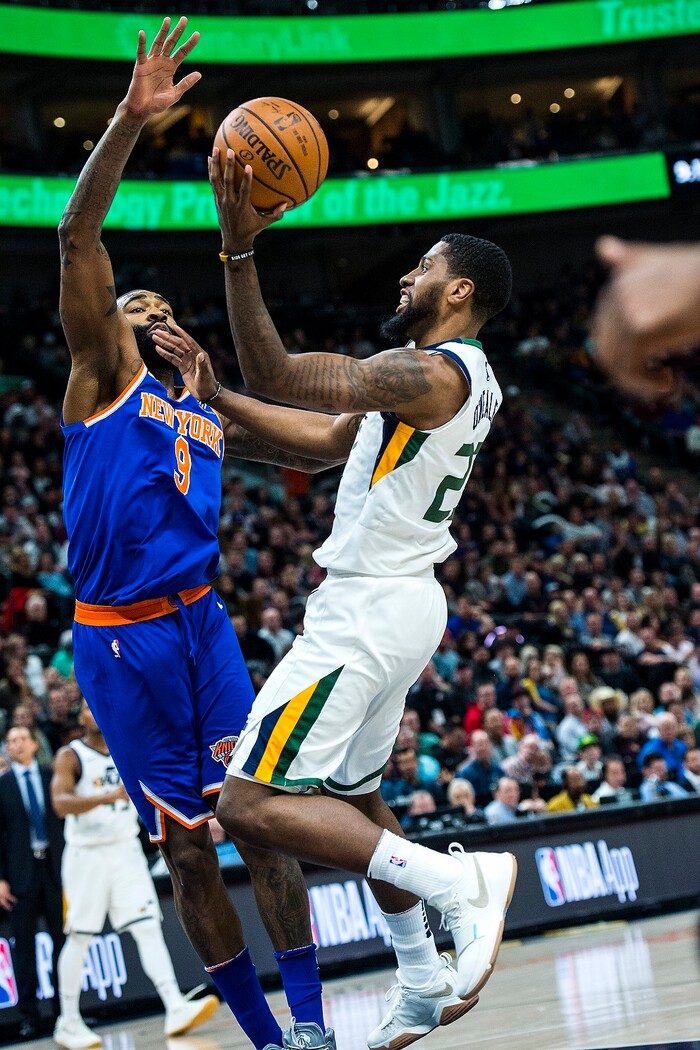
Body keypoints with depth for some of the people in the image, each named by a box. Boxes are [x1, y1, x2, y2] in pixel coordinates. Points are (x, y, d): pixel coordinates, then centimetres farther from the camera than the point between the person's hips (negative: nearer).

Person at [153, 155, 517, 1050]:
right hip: (398, 603, 10)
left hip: (366, 611, -10)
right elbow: (327, 437, 19)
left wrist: (239, 250, -27)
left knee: (250, 804, -13)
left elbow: (280, 377, -23)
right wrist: (215, 396, 15)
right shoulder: (459, 378, 15)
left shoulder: (434, 374, -17)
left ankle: (454, 879, -18)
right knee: (350, 795, 23)